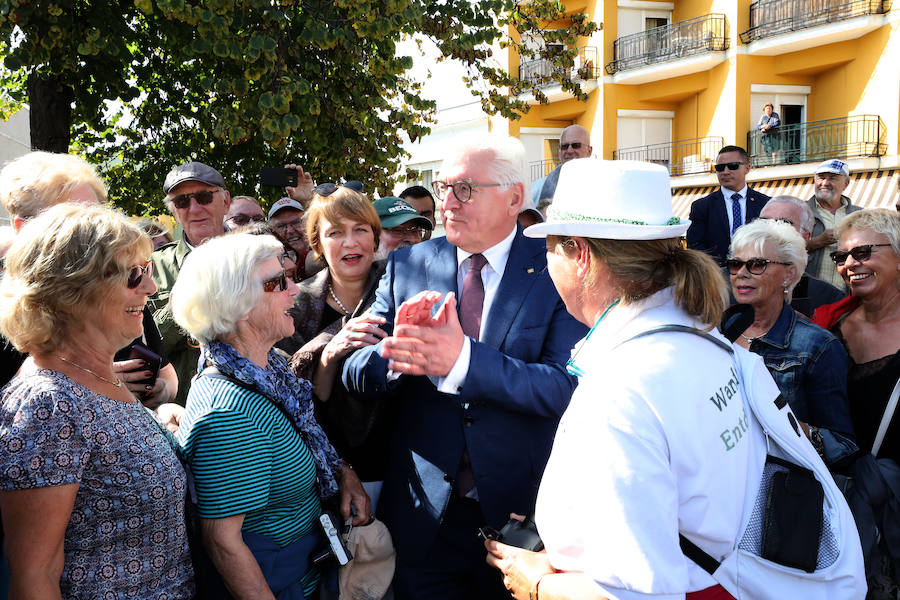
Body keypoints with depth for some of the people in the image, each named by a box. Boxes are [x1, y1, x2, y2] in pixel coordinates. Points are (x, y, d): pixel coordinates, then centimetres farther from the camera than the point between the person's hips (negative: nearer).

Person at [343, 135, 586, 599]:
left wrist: (463, 359, -32)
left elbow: (566, 387, -19)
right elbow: (356, 374, -1)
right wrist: (397, 354, -24)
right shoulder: (406, 266, 2)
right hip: (424, 512, 3)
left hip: (520, 510, -2)